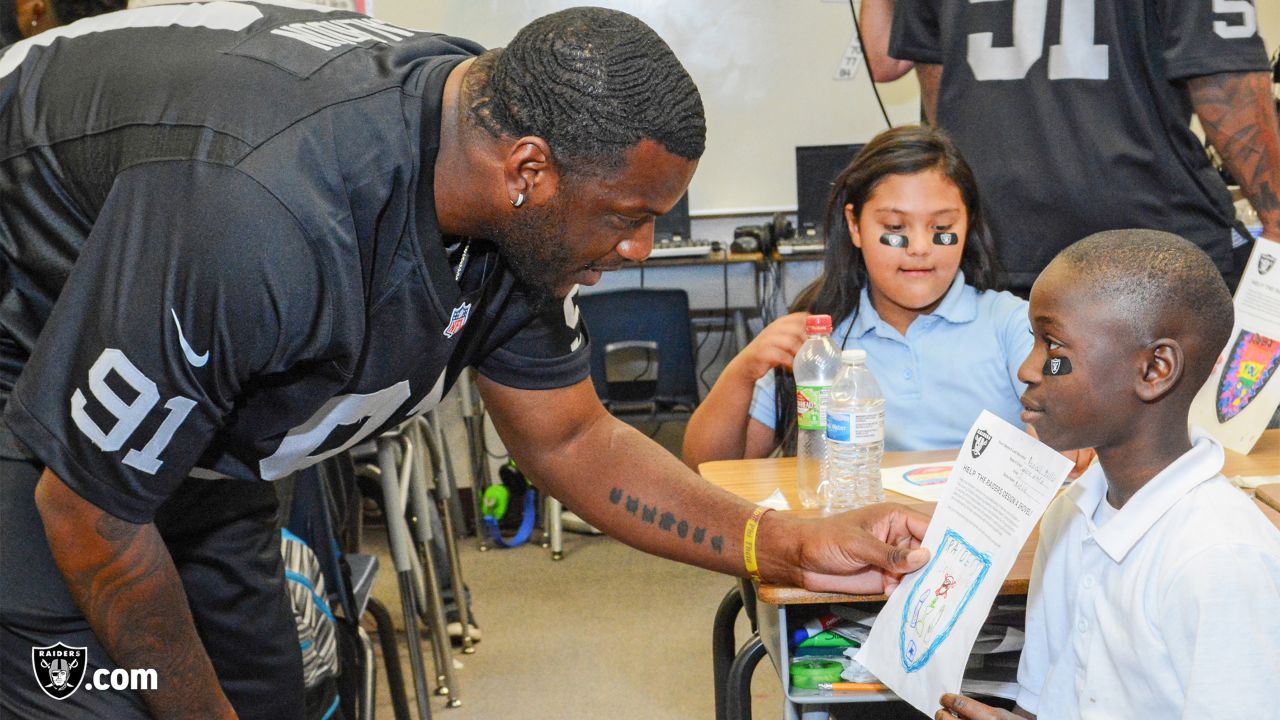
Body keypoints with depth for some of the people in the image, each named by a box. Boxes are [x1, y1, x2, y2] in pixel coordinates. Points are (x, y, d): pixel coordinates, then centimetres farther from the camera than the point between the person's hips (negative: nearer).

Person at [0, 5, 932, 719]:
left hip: (188, 429, 7)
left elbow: (570, 438, -2)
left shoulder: (514, 214, -15)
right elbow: (92, 508, -28)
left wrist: (796, 545, -13)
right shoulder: (259, 216, -41)